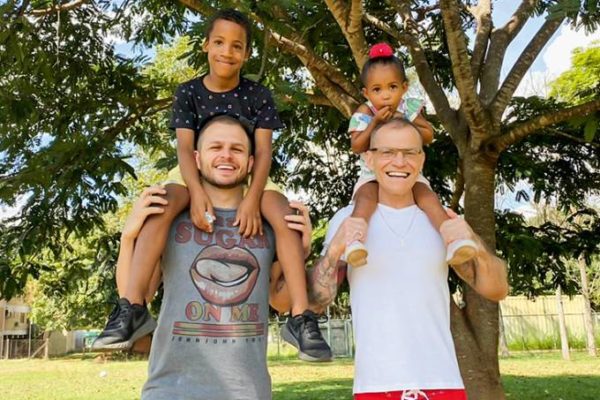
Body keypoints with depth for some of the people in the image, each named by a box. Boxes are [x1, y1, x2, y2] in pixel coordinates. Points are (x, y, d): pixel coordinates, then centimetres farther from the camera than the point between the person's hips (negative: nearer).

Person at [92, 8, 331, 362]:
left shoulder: (258, 95, -1)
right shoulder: (189, 93, 0)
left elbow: (264, 150, -10)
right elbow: (185, 147, -11)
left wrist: (252, 198, -27)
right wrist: (197, 191, -30)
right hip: (197, 173, 0)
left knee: (287, 218, -29)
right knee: (161, 207, -32)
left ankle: (301, 317, -26)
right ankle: (133, 307, -32)